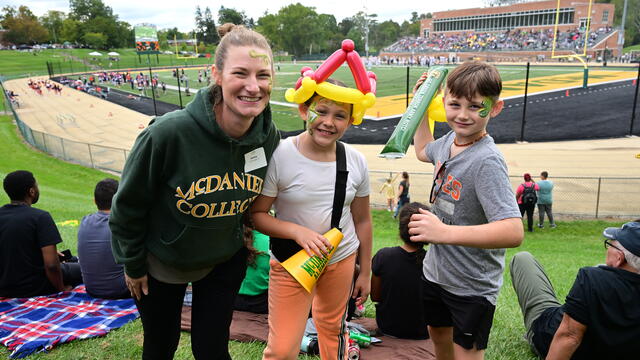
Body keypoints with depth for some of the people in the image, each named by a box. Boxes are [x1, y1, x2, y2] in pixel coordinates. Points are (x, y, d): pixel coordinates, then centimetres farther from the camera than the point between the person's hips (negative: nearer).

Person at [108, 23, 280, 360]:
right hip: (161, 261, -2)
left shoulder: (269, 137, -20)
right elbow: (127, 205, -17)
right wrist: (133, 265, -6)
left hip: (225, 260, 2)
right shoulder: (168, 132, -33)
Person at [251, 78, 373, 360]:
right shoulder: (279, 156, -17)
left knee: (332, 330, 23)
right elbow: (256, 214, -12)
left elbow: (362, 221, 5)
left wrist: (365, 273, 10)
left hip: (342, 260, 4)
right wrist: (298, 231, -27)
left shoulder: (356, 161, -5)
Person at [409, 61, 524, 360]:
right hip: (435, 271, 7)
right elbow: (423, 151, 20)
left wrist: (444, 232, -40)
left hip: (472, 287, -7)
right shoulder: (450, 140, -5)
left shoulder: (487, 161, -28)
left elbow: (513, 231, -36)